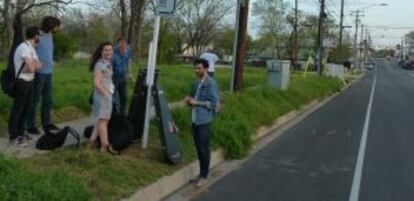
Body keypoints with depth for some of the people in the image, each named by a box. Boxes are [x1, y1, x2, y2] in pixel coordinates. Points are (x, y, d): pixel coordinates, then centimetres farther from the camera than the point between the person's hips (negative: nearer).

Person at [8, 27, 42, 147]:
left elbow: (39, 66, 7)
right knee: (17, 110, -2)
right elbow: (31, 68, -24)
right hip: (22, 83, -10)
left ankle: (20, 133, 27)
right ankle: (13, 137, 4)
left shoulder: (31, 48, 13)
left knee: (25, 109, 16)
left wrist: (33, 65, -13)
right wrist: (33, 65, -2)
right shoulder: (24, 47, -19)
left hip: (29, 82, 10)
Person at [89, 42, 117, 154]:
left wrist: (110, 94, 14)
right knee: (103, 120, -6)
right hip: (102, 95, -9)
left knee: (100, 120, 13)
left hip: (108, 94, 9)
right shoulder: (100, 64, -14)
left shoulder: (108, 63, 14)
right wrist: (106, 94, -19)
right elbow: (97, 83, -20)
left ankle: (93, 141, 21)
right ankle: (105, 145, -4)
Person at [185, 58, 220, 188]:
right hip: (194, 120, 8)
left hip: (204, 121, -8)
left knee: (204, 149, -1)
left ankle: (204, 177, 8)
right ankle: (201, 173, 25)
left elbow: (213, 103, -17)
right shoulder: (196, 83, 13)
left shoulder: (211, 83, -11)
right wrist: (189, 100, 2)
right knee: (198, 148, 14)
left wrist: (197, 102, -19)